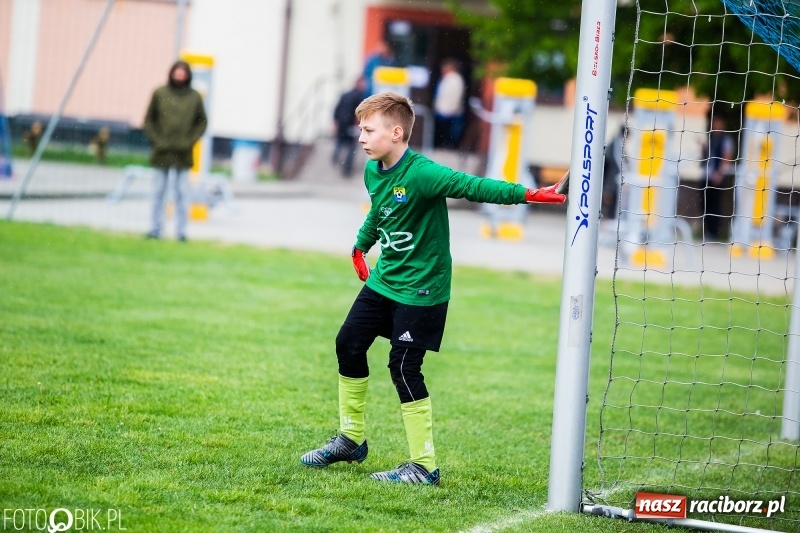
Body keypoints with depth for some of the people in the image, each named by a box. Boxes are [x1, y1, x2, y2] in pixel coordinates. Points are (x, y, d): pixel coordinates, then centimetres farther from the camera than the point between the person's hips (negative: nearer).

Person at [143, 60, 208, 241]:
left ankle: (181, 231, 8)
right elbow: (149, 120, 6)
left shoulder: (195, 97, 1)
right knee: (158, 193, 6)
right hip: (162, 153, 0)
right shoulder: (159, 94, 0)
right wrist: (156, 140, -4)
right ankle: (155, 229, 12)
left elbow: (202, 122, 9)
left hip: (183, 154, 0)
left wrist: (190, 141, -3)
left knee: (182, 194, 2)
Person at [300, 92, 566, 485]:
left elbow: (473, 187, -33)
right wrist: (361, 246, 37)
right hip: (383, 280, 9)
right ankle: (351, 440, 29)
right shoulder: (373, 171, 2)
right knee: (349, 344, 12)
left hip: (420, 289, -9)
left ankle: (424, 466, -3)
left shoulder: (422, 174, -24)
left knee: (404, 367, -10)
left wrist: (527, 194, -44)